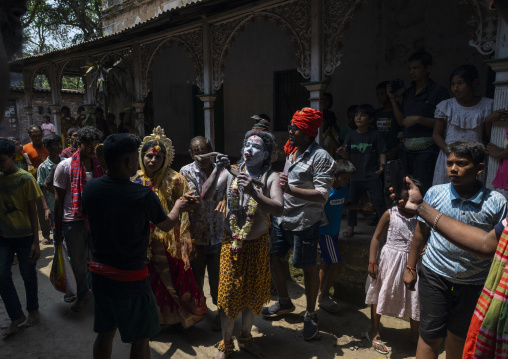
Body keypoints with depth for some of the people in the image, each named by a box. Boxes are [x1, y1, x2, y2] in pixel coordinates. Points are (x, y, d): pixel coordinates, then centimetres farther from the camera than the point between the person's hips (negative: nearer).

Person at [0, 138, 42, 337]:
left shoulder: (26, 179, -12)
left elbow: (32, 211, -10)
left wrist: (36, 242, -11)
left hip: (24, 236, -4)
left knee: (28, 275, 9)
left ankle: (33, 309, 33)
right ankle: (16, 316, 18)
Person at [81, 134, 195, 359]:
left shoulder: (90, 188, -7)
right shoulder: (143, 195, -23)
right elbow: (167, 225, -5)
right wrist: (178, 207, 17)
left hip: (99, 272, 6)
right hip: (130, 277, -6)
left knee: (105, 333, 23)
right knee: (140, 338, 13)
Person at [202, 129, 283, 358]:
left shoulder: (270, 177, -10)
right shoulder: (231, 172, -5)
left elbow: (278, 209, -25)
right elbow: (206, 196, -12)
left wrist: (253, 192, -35)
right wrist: (217, 170, -22)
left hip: (258, 244, 0)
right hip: (232, 243, 0)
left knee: (253, 293, 16)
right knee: (228, 294, 8)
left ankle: (245, 338, 41)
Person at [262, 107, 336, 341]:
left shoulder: (320, 157, -16)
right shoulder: (291, 151, 8)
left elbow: (322, 195, -24)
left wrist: (290, 189, -33)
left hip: (304, 222, -8)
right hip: (281, 218, 8)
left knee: (308, 268, 7)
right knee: (272, 258, 15)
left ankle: (310, 315, 29)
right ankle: (284, 303, 38)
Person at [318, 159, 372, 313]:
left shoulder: (344, 188, 2)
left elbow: (345, 205, 15)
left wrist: (362, 207, 3)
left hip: (335, 230, 8)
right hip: (325, 231, -8)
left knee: (327, 262, 15)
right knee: (335, 263, -6)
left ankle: (321, 293, 28)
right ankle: (324, 297, 8)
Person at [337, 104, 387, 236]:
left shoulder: (375, 135, -3)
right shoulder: (351, 136, 4)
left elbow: (382, 153, -2)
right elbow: (348, 156, 4)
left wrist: (382, 165, -19)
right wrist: (343, 153, -17)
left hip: (372, 175, -3)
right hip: (355, 175, 3)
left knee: (378, 200, -5)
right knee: (352, 201, 9)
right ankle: (350, 227, 23)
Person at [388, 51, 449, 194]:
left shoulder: (438, 91, -2)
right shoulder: (408, 93, 17)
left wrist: (419, 119, -15)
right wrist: (393, 99, 9)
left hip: (425, 149, -6)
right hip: (406, 148, 6)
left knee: (422, 189, -10)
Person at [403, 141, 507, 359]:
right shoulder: (435, 193, -9)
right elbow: (420, 233, 0)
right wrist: (410, 268, 3)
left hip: (473, 283, 1)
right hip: (435, 275, -1)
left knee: (459, 335, 21)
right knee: (431, 335, 4)